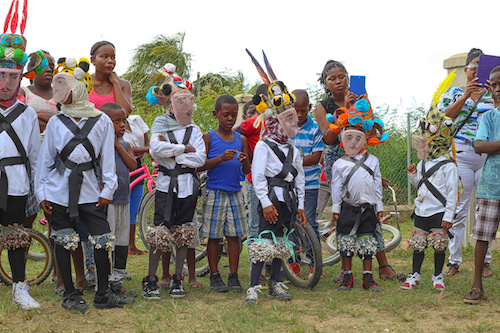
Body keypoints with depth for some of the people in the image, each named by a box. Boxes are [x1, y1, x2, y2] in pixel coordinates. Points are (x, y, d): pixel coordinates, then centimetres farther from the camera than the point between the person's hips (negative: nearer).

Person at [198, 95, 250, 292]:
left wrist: (245, 161, -13)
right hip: (214, 193, -3)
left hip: (235, 193, 3)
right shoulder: (208, 137, 0)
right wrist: (221, 158, -21)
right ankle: (214, 276, 10)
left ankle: (233, 276, 10)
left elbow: (246, 171, 10)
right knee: (214, 236, 1)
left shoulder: (241, 139, 10)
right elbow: (200, 166, -8)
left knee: (234, 235, 3)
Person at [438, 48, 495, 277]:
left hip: (487, 157, 1)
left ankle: (484, 261, 10)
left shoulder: (492, 95, 13)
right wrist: (465, 95, -14)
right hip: (461, 155, -1)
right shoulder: (455, 92, 10)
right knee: (458, 209, 0)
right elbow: (446, 115, -5)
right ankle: (454, 260, 7)